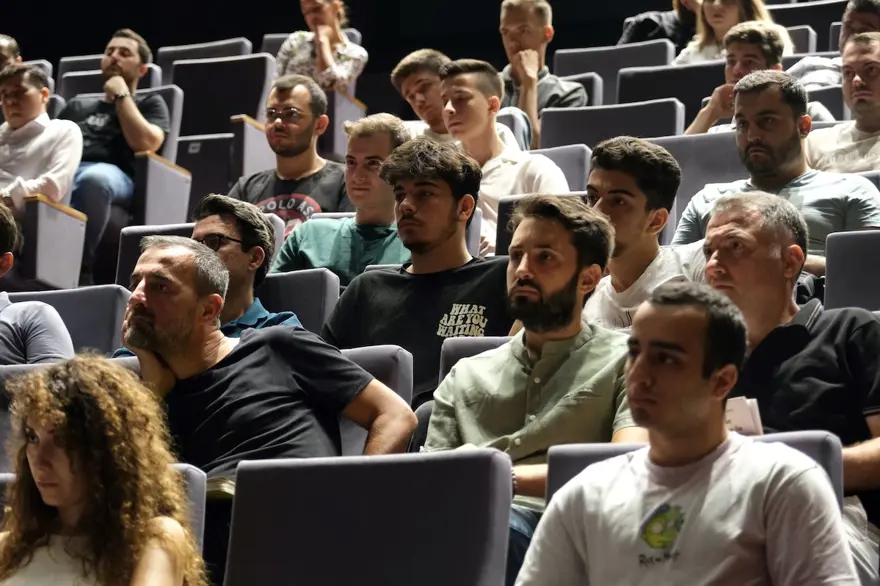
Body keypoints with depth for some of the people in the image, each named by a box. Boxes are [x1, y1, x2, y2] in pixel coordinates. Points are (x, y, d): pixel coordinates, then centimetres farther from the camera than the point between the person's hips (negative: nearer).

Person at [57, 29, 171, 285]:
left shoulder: (149, 103, 23)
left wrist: (121, 95, 8)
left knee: (93, 179, -44)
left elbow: (146, 144, 2)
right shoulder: (78, 104, 37)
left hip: (112, 173, -3)